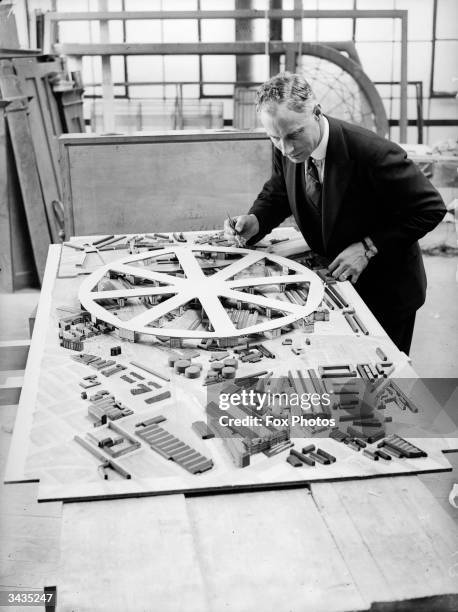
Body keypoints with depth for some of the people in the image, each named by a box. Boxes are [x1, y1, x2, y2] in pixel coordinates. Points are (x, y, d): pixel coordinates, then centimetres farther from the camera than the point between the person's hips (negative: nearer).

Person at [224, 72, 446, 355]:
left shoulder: (373, 153, -32)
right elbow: (277, 193, 7)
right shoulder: (287, 151, -13)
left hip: (386, 289, -5)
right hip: (334, 278, 6)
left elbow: (430, 207, -23)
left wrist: (368, 247, -27)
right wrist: (255, 221, -15)